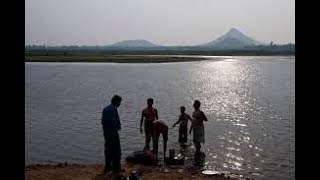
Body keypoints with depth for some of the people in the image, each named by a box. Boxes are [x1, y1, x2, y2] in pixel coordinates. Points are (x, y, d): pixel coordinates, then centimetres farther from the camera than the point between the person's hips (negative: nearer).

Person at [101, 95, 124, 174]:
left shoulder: (105, 109, 12)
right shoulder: (114, 109, -16)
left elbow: (102, 121, 15)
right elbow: (115, 121, -21)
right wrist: (118, 126, -5)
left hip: (106, 132, 9)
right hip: (113, 132, -9)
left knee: (108, 150, 16)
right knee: (116, 150, 1)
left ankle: (107, 167, 23)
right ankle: (116, 168, 5)